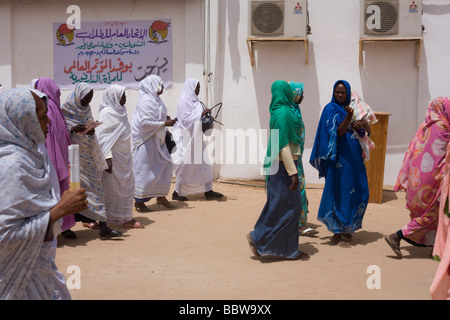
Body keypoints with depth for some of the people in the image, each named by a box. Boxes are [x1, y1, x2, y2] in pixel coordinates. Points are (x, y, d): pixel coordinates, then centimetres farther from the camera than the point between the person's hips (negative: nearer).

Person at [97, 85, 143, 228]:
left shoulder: (119, 111, 11)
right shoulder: (107, 113, -16)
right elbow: (103, 137, -20)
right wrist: (107, 157, -26)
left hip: (124, 157, 9)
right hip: (114, 157, -9)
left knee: (126, 186, 12)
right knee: (110, 188, -1)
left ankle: (126, 218, 21)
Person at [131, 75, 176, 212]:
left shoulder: (155, 99, 10)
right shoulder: (146, 101, -19)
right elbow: (145, 122, -25)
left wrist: (165, 118, 5)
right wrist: (164, 123, -20)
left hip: (157, 140, 10)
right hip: (147, 140, -10)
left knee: (166, 166, 12)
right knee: (145, 170, -2)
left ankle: (161, 196, 23)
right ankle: (138, 201, 10)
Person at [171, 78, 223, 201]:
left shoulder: (194, 101, 14)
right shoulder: (184, 101, -12)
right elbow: (186, 118, -20)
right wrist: (201, 113, -21)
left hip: (196, 138, 9)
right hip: (187, 138, -9)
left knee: (203, 163, 6)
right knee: (186, 165, -3)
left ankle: (208, 191, 9)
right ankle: (177, 192, 9)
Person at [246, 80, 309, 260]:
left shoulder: (281, 111, 12)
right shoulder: (282, 113, -18)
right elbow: (283, 145, -22)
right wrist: (293, 172, -23)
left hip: (284, 164, 10)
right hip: (284, 165, -10)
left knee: (291, 207, 12)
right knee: (284, 207, -3)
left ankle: (289, 250, 16)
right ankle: (257, 237, 6)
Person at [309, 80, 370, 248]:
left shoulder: (351, 108, 13)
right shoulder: (331, 109, -7)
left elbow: (368, 130, 12)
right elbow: (338, 132, -19)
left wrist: (363, 123, -11)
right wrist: (348, 117, -34)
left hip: (354, 158, 7)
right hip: (340, 157, -7)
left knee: (359, 193, 10)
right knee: (340, 193, -5)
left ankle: (346, 229, 23)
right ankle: (338, 234, 2)